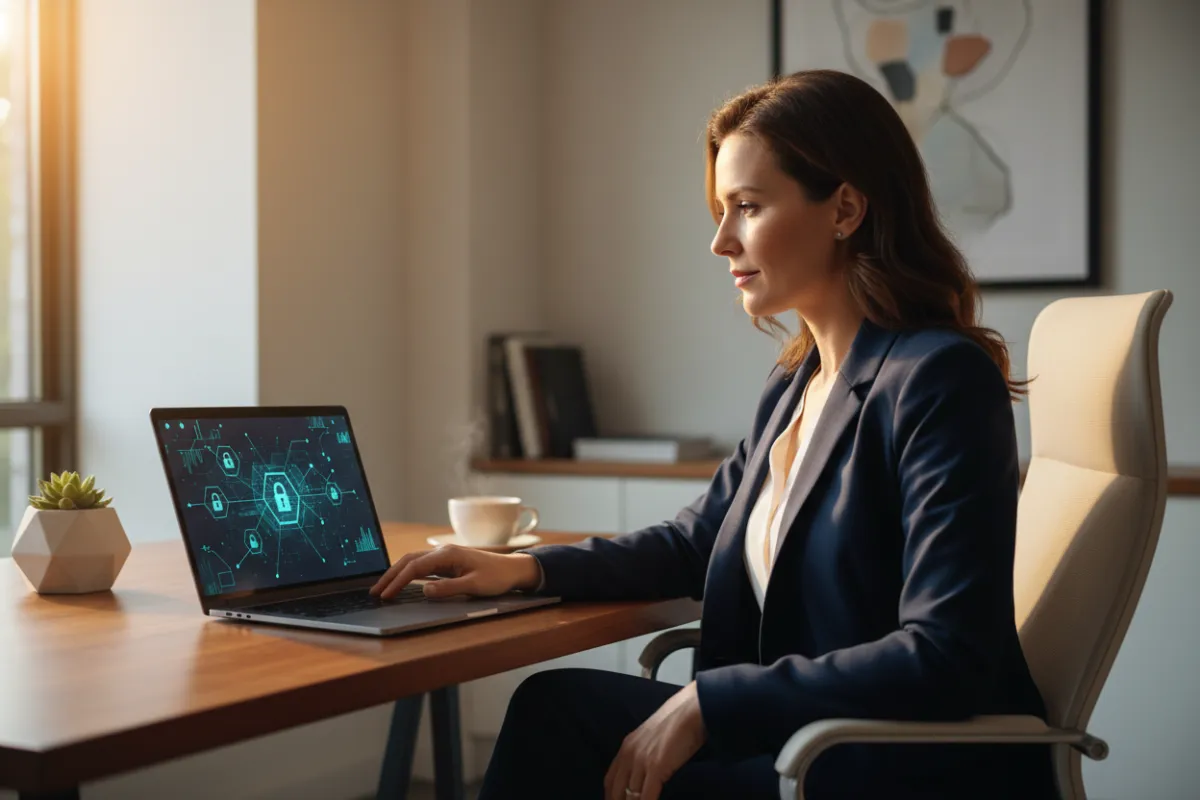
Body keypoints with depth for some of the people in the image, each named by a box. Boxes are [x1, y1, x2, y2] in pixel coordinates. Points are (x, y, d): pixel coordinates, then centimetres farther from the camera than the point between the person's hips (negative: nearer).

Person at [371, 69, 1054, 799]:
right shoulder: (796, 384, 10)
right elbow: (698, 540, 21)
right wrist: (528, 568, 6)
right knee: (559, 707, -9)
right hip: (808, 736, 7)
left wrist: (710, 702, -24)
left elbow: (946, 659, -23)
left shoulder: (939, 380, -17)